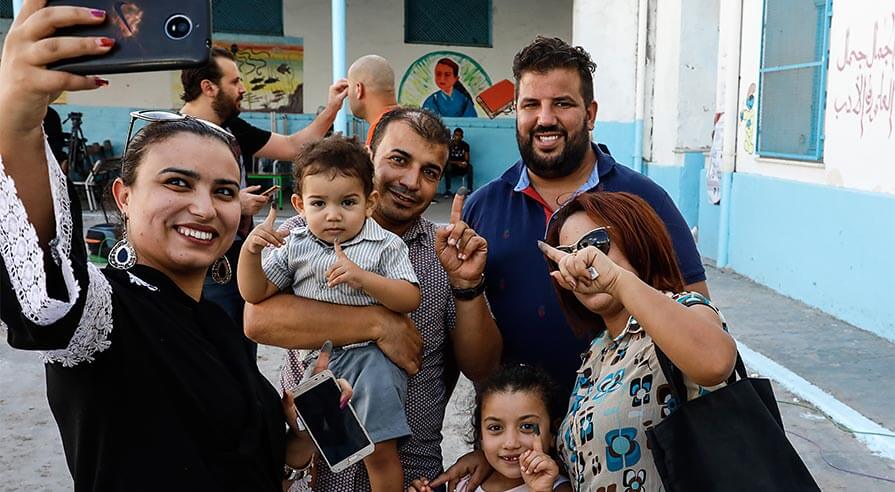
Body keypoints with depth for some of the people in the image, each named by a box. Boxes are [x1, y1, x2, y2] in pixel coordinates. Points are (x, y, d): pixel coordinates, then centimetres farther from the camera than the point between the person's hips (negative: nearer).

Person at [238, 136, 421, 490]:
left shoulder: (386, 246, -5)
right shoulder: (294, 246, 3)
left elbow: (410, 300, -12)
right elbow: (255, 295, 6)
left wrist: (363, 278, -25)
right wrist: (250, 251, -11)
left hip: (368, 358, -3)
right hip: (310, 359, 4)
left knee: (380, 452, -2)